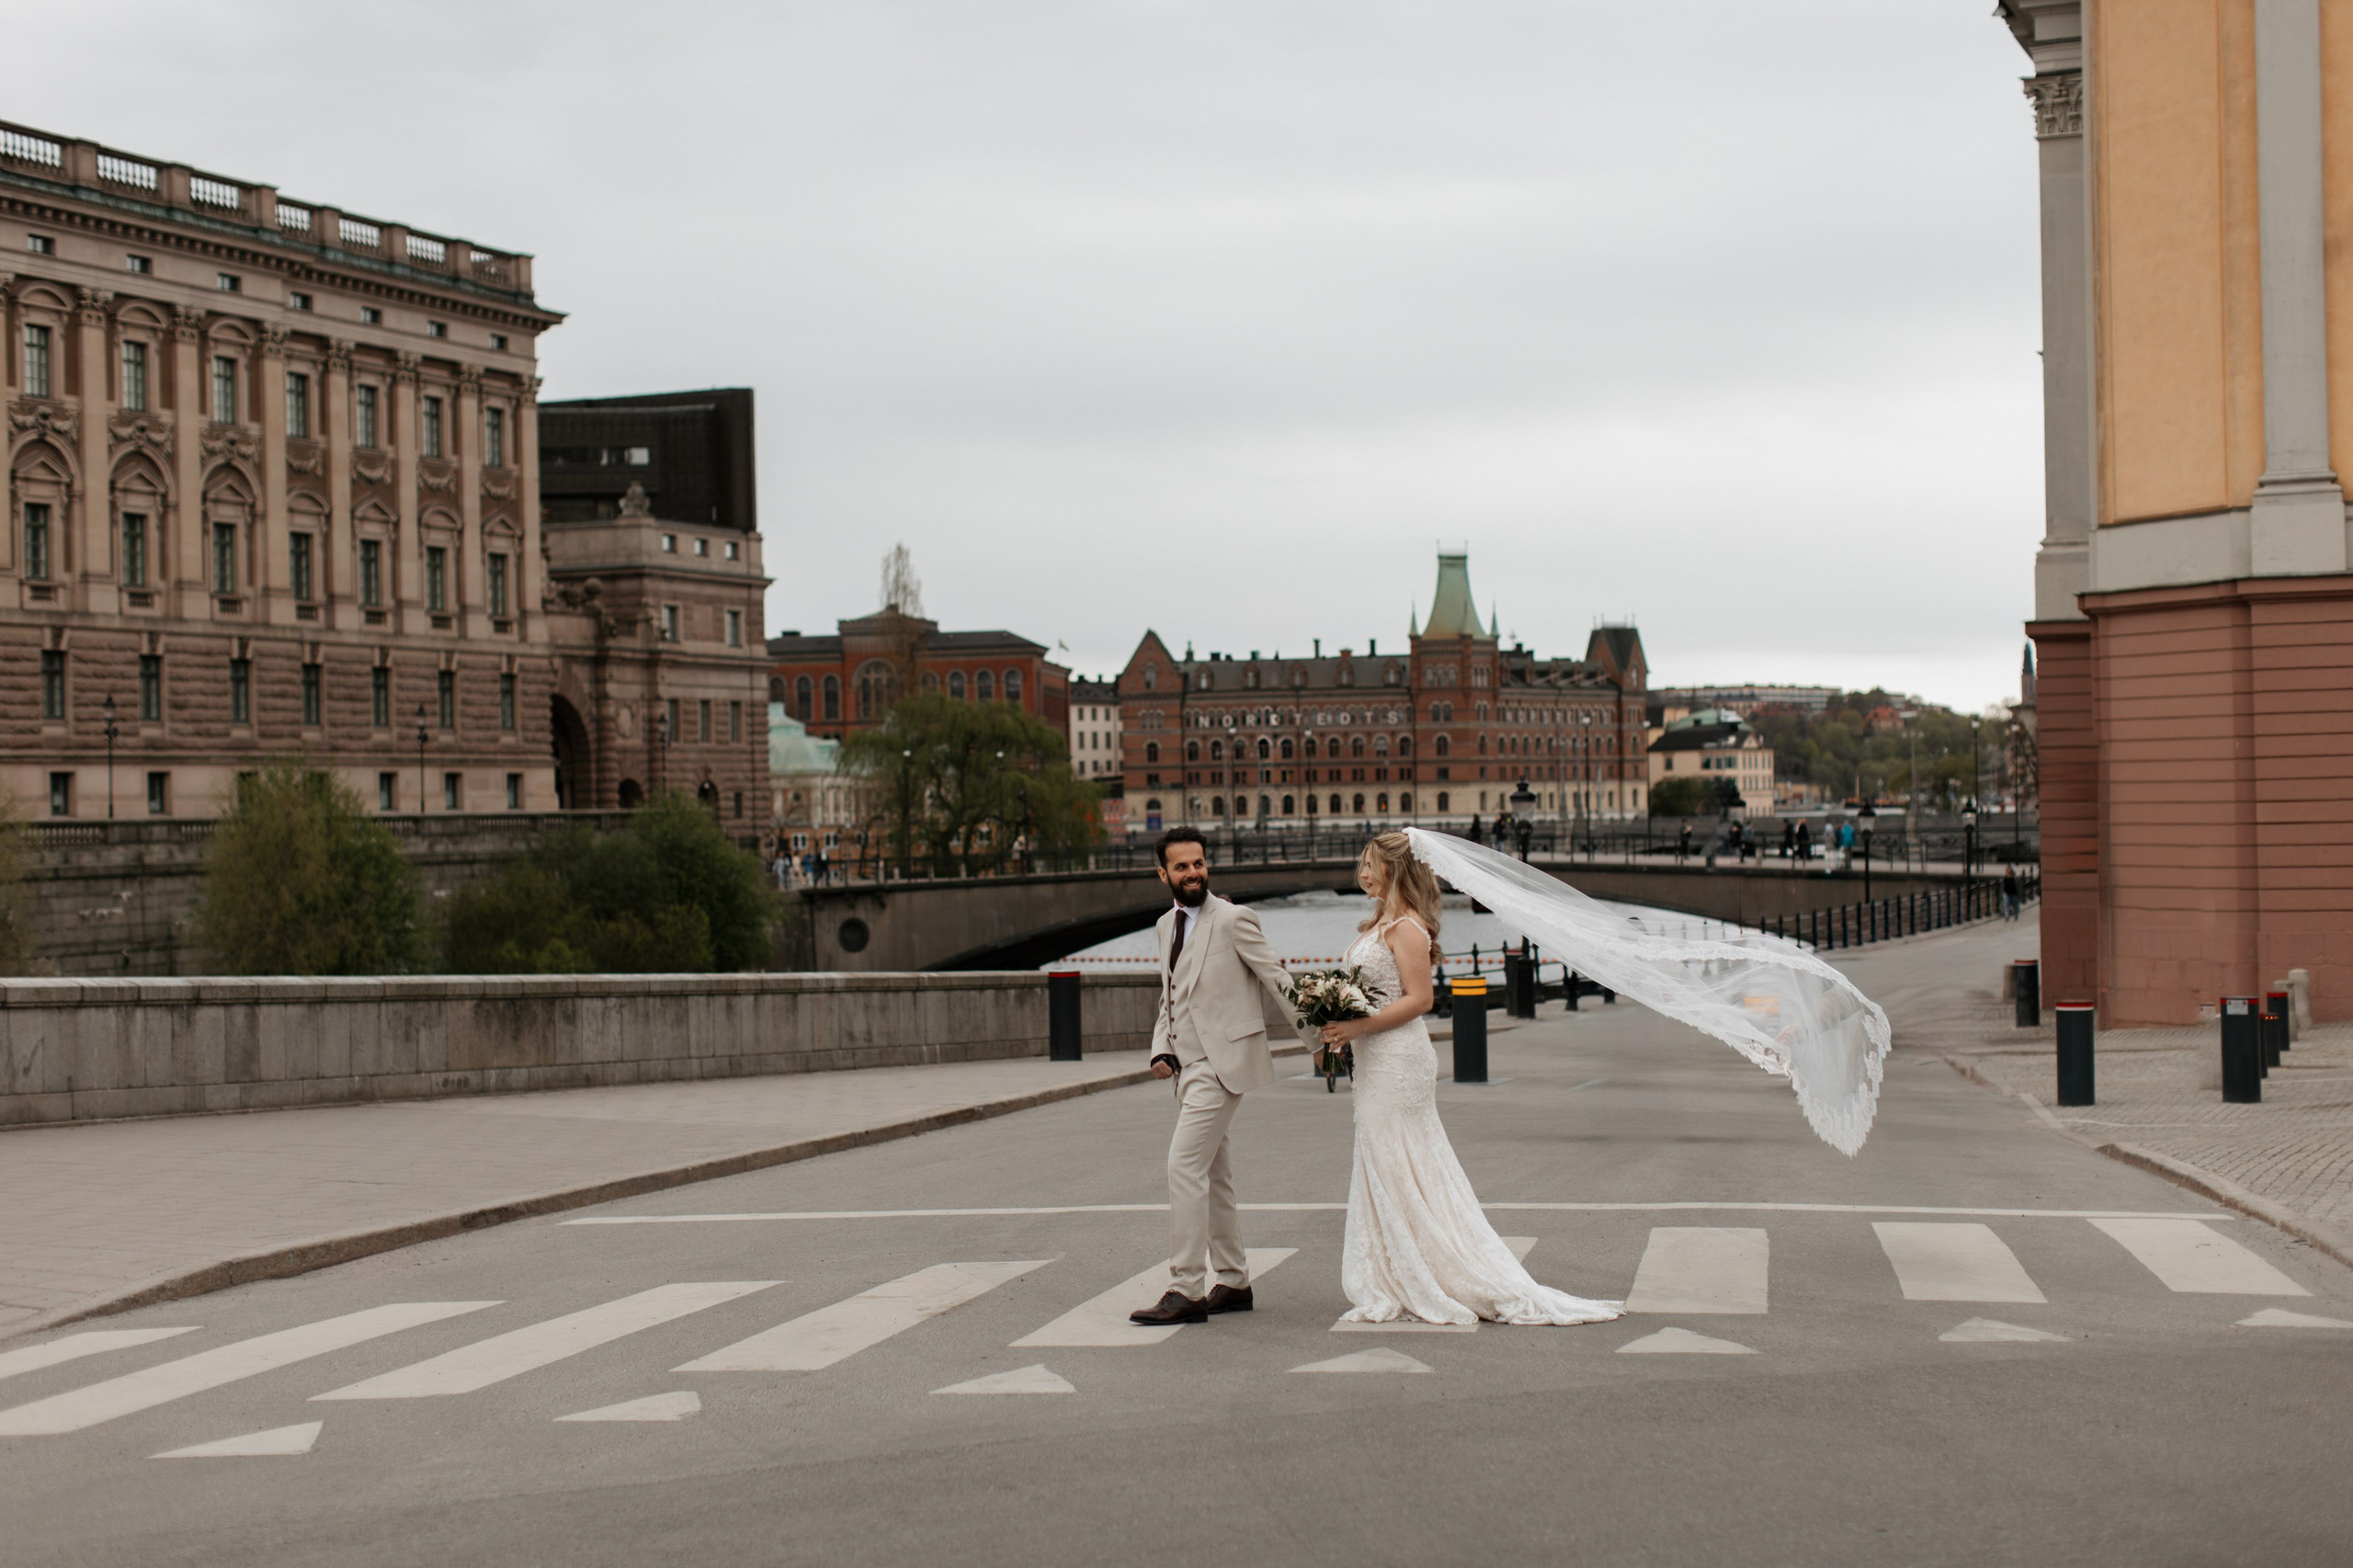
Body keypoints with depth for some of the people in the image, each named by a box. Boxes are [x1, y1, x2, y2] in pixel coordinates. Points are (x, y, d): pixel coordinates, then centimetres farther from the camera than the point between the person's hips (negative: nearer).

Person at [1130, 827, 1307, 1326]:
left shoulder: (1233, 920, -10)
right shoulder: (1168, 925, 14)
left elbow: (1278, 981, -9)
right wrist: (1161, 1051, 6)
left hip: (1221, 1061, -8)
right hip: (1189, 1065, 8)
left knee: (1185, 1165, -14)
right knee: (1213, 1174, 14)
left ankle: (1186, 1291, -13)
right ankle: (1233, 1282, 23)